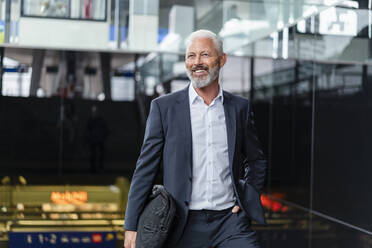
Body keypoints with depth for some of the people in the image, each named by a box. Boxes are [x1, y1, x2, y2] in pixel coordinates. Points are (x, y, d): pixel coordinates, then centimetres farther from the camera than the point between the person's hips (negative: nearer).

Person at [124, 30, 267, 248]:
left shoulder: (240, 107, 8)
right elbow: (146, 168, 1)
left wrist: (247, 199, 6)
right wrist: (131, 226, -2)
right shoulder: (164, 107, 1)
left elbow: (257, 161, 21)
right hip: (184, 227, -1)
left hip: (230, 222, 2)